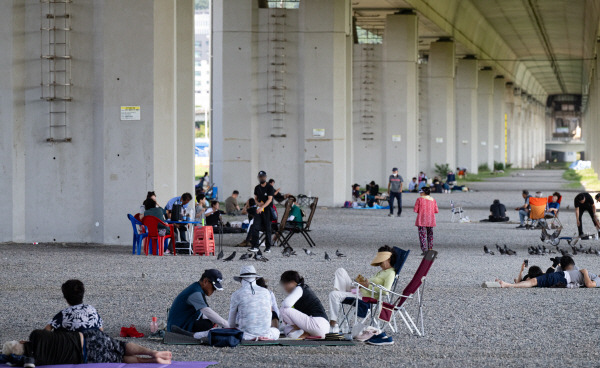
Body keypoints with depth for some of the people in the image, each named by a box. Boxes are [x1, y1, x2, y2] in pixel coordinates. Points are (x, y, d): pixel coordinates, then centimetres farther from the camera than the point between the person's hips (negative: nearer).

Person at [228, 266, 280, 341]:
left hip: (245, 335, -3)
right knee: (276, 331, 37)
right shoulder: (266, 292, 6)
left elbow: (231, 323, 6)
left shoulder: (236, 294, -3)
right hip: (265, 333, 4)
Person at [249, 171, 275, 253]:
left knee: (267, 229, 0)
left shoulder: (270, 188, -7)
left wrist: (262, 207, -27)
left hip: (267, 210, -5)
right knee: (254, 228, -8)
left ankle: (268, 247, 9)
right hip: (259, 210, 5)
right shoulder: (257, 188, 11)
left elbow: (269, 199, -15)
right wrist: (258, 203, -5)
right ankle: (255, 246, -8)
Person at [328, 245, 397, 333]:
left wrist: (368, 285, -20)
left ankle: (333, 325, -19)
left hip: (364, 296, -11)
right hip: (357, 290, 11)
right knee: (340, 271, 9)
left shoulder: (390, 273, -10)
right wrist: (363, 281, 7)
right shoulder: (382, 272, 22)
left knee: (333, 295, -24)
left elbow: (386, 291, -25)